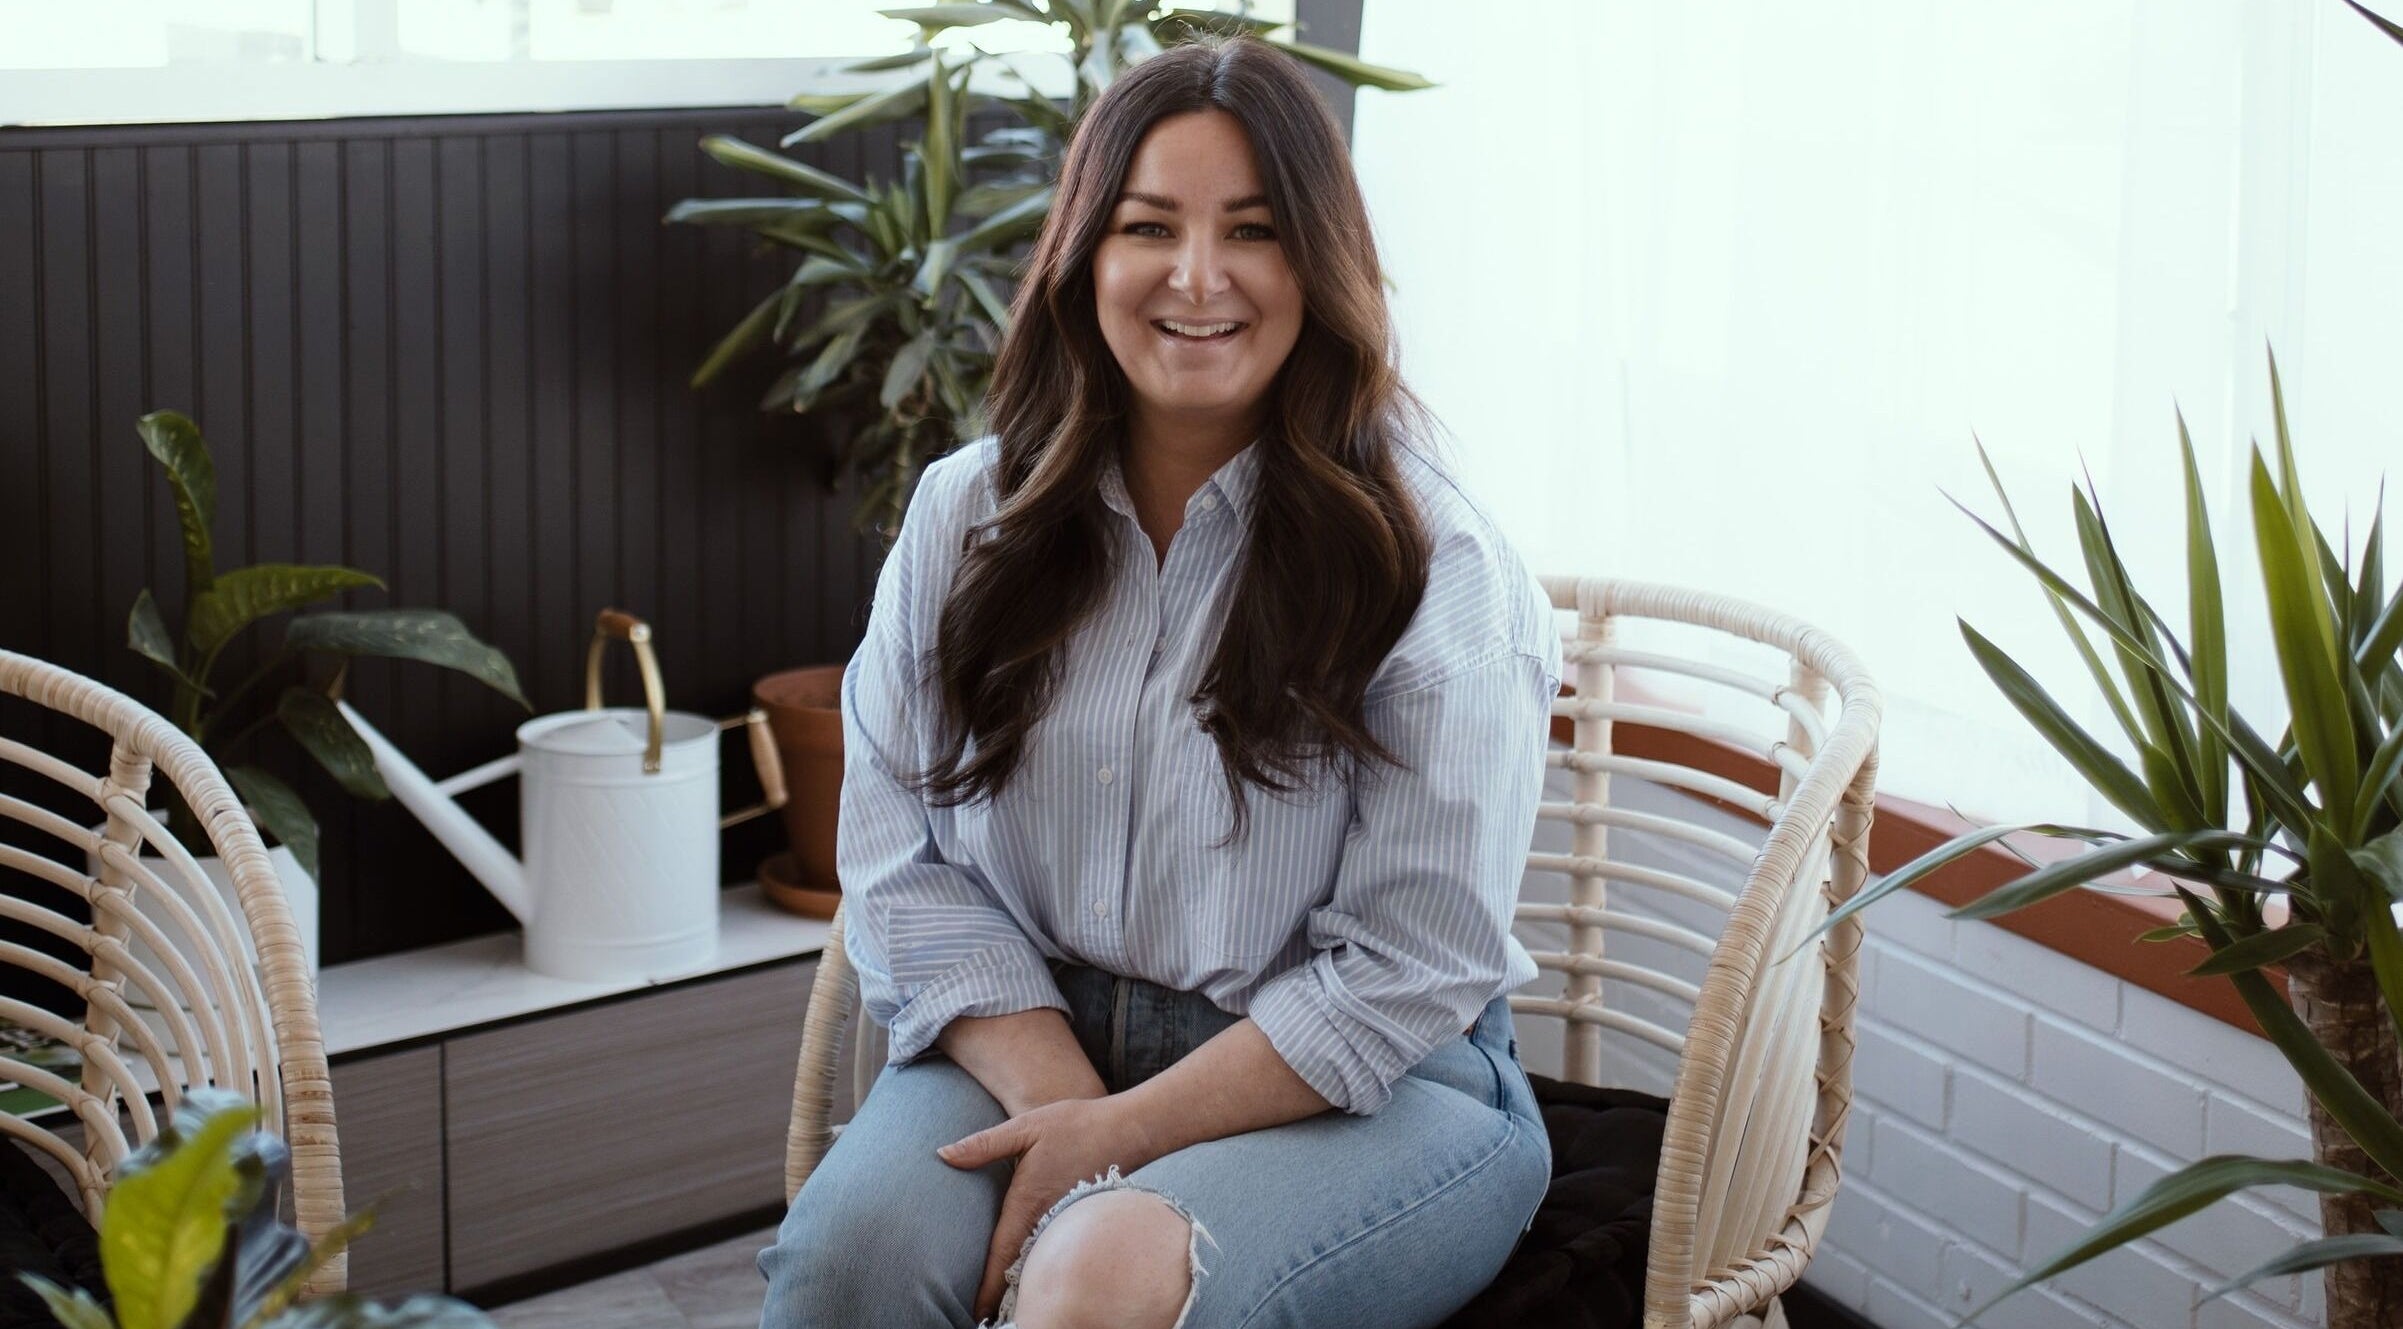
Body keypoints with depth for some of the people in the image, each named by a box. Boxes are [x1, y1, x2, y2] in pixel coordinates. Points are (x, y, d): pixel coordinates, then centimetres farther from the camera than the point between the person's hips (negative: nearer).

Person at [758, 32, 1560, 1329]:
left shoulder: (1435, 566, -7)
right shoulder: (965, 517, 6)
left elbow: (1408, 969, -10)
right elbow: (904, 863, 3)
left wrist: (1121, 1134, -15)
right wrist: (1056, 1097, -12)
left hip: (1359, 1091, -3)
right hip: (1028, 1039, 3)